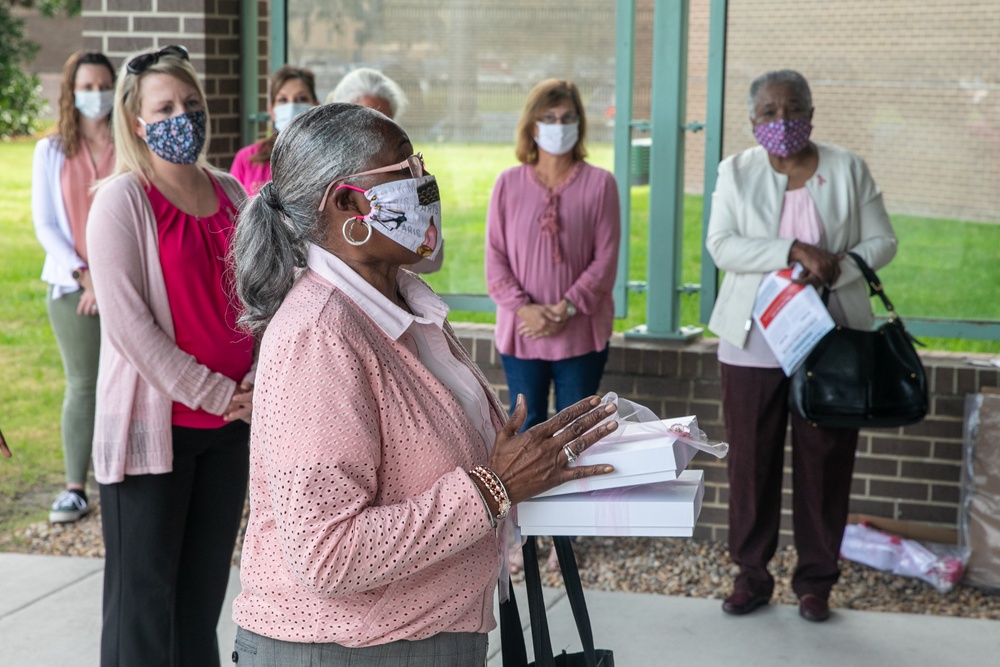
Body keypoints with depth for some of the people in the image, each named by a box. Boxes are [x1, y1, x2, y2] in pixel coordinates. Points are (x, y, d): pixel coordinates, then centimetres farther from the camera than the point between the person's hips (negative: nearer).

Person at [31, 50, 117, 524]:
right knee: (82, 385, 4)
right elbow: (45, 224, 4)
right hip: (73, 287, 1)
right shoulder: (51, 151, 7)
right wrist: (84, 275, -6)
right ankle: (75, 489, 9)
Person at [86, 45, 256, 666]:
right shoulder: (122, 199, -8)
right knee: (144, 591, 2)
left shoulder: (229, 193, 9)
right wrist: (215, 393, -14)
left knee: (205, 585, 14)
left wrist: (259, 379, -2)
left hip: (232, 424, 6)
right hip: (155, 424, -5)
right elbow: (128, 324, -15)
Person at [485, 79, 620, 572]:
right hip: (521, 333, 1)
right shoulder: (509, 184, 2)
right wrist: (525, 309, -14)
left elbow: (605, 258, -5)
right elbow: (495, 259, -1)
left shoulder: (599, 184, -2)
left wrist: (566, 309, -15)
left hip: (581, 334, -1)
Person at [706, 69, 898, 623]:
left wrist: (835, 268, -17)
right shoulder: (737, 172, 3)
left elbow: (882, 241, 3)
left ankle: (816, 579, 17)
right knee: (751, 458, 5)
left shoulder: (848, 170, 4)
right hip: (753, 342, 0)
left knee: (825, 460, 4)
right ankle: (751, 573, 19)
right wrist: (794, 251, -22)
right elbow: (721, 244, -9)